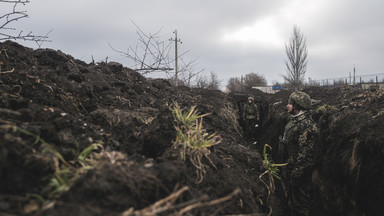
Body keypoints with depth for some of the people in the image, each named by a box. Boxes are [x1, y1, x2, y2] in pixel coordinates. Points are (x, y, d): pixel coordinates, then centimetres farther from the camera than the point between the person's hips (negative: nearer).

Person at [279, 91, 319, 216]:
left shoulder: (307, 125, -24)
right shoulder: (294, 120, 8)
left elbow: (304, 153, -26)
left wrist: (296, 175, -24)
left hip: (299, 169, -10)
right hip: (289, 167, 10)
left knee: (300, 201, 5)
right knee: (290, 195, 24)